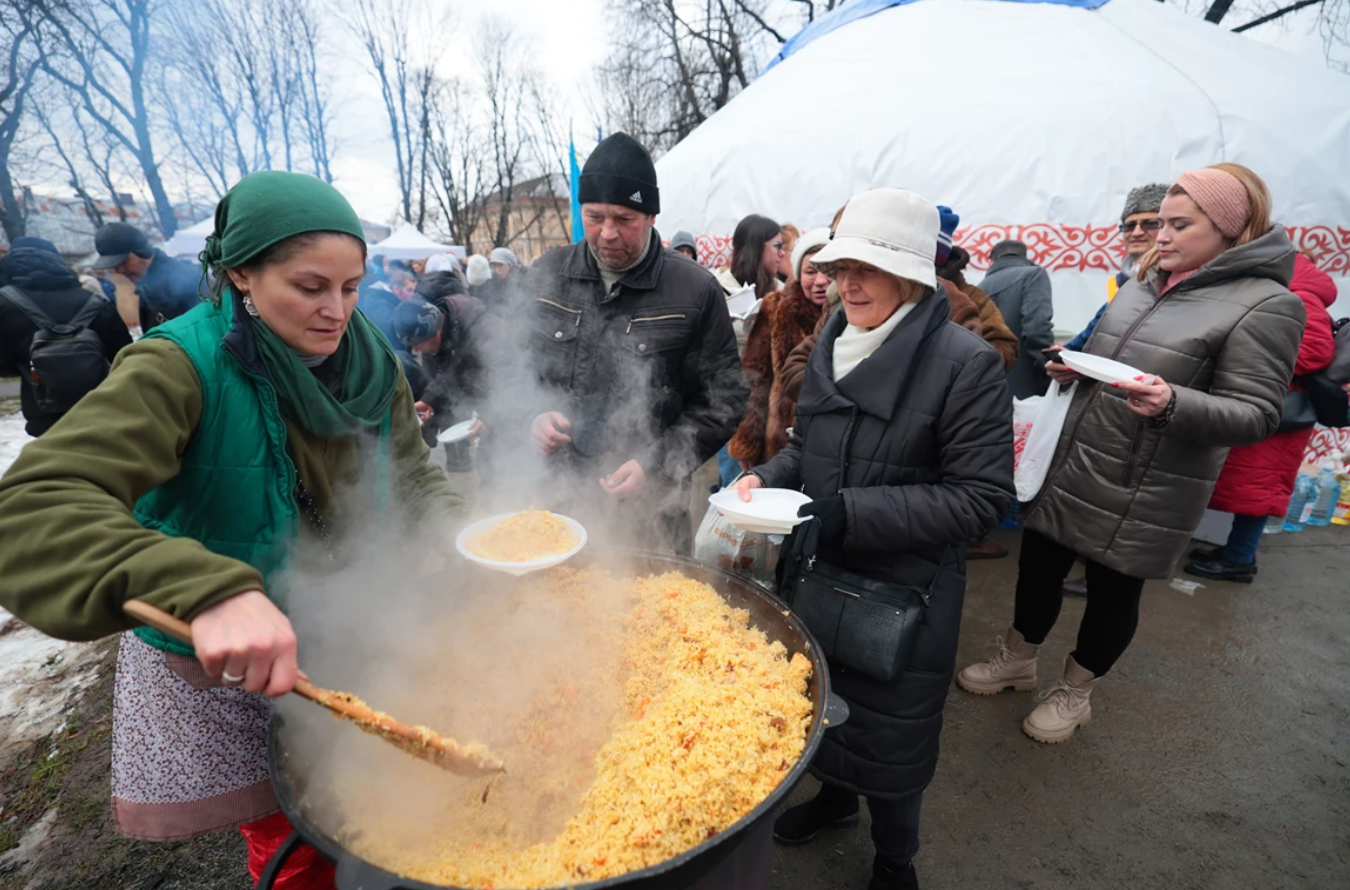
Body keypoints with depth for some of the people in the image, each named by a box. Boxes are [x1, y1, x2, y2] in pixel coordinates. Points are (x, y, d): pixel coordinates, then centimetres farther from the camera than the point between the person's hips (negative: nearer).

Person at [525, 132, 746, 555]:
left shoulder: (695, 290, -7)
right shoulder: (545, 275, 2)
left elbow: (723, 398, -5)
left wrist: (657, 466, -14)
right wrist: (531, 417, -9)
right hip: (554, 494, 3)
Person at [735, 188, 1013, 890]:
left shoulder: (966, 363, -18)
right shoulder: (831, 344, 1)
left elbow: (981, 496, -20)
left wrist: (850, 513, -27)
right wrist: (768, 477, -9)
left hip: (905, 594, -5)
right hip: (819, 573, 6)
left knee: (889, 732, 14)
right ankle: (835, 795, 57)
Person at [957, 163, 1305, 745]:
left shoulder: (1265, 305, -10)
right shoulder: (1145, 283, 10)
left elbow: (1256, 414, -15)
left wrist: (1172, 404, -32)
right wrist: (1073, 368, 2)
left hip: (1143, 491, -6)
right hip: (1072, 467, 6)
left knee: (1113, 589, 11)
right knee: (1038, 564, 15)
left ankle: (1074, 693, 33)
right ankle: (1017, 660, 37)